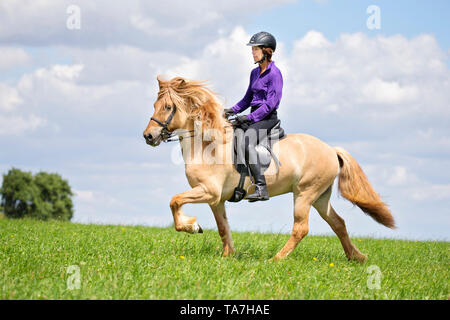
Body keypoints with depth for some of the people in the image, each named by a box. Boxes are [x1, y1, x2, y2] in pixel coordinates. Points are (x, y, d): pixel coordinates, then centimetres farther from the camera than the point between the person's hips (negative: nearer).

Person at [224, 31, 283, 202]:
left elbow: (271, 103, -17)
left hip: (268, 118, -9)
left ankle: (261, 189, -35)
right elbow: (248, 98, 24)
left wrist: (250, 117, -20)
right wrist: (232, 110, 7)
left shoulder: (274, 73, -11)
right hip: (254, 116, 9)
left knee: (247, 142, -31)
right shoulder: (255, 73, 16)